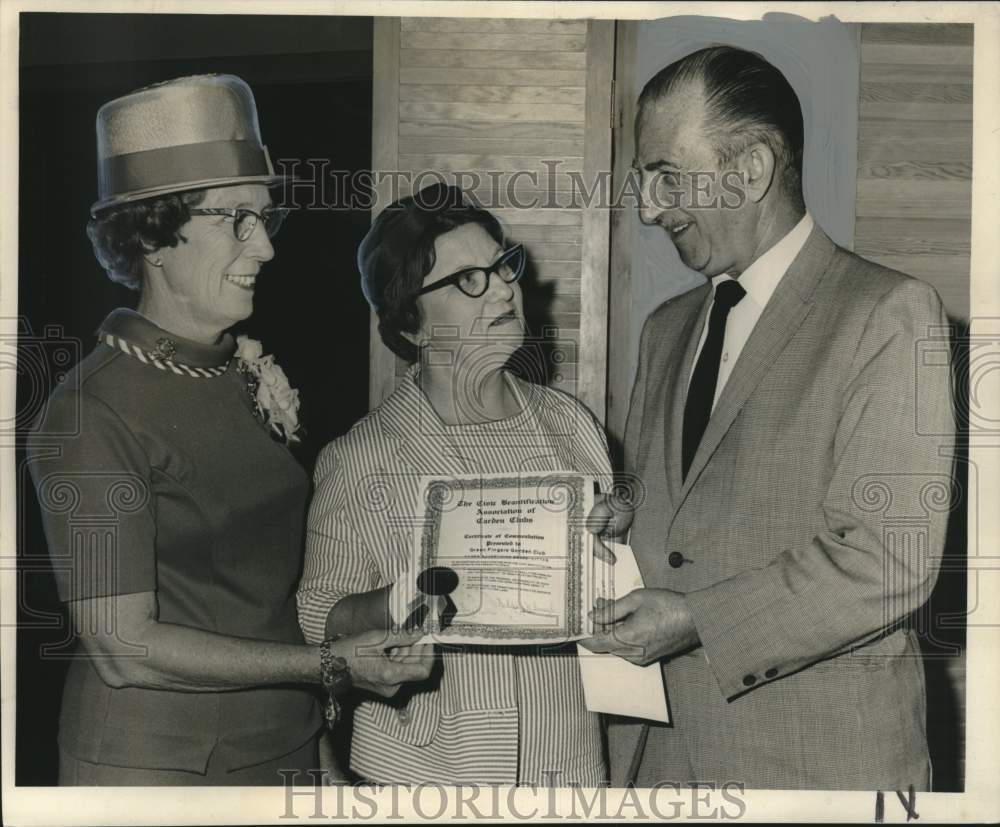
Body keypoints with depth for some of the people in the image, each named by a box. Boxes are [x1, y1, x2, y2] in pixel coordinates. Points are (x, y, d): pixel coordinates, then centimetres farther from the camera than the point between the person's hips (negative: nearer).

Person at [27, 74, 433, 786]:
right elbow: (124, 647, -20)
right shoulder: (92, 415, -17)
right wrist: (331, 665, -22)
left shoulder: (251, 377, 3)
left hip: (287, 743, 7)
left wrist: (287, 437, -4)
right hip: (154, 760, -6)